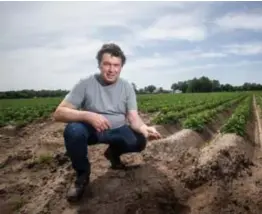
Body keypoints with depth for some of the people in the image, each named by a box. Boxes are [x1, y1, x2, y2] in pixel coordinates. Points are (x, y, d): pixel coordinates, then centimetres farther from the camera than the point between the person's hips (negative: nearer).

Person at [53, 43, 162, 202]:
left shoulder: (127, 87, -8)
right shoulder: (85, 84, -17)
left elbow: (133, 118, -15)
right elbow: (59, 113, -22)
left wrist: (145, 128, -39)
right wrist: (88, 115, -39)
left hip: (117, 130, 3)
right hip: (91, 129, -2)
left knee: (140, 141, -23)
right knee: (73, 130, -34)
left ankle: (113, 153, 13)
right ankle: (82, 174, -6)